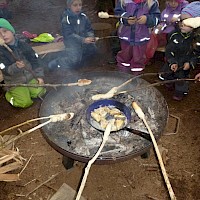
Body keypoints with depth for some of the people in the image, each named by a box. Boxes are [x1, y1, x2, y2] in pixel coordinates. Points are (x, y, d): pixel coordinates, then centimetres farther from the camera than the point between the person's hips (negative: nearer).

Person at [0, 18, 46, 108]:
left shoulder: (23, 45, -6)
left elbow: (35, 60, 1)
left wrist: (39, 75, -5)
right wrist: (16, 67, -42)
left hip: (30, 77, 3)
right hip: (14, 83, -3)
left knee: (40, 93, -9)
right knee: (26, 102, -13)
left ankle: (26, 90, 19)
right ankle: (9, 94, 15)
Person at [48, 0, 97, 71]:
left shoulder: (84, 17, -1)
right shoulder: (65, 20, -17)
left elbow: (89, 30, 5)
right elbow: (69, 35, -23)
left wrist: (91, 37, -19)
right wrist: (83, 40, -32)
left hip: (85, 42, 7)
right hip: (72, 43, -6)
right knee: (74, 61, -19)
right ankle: (56, 63, 0)